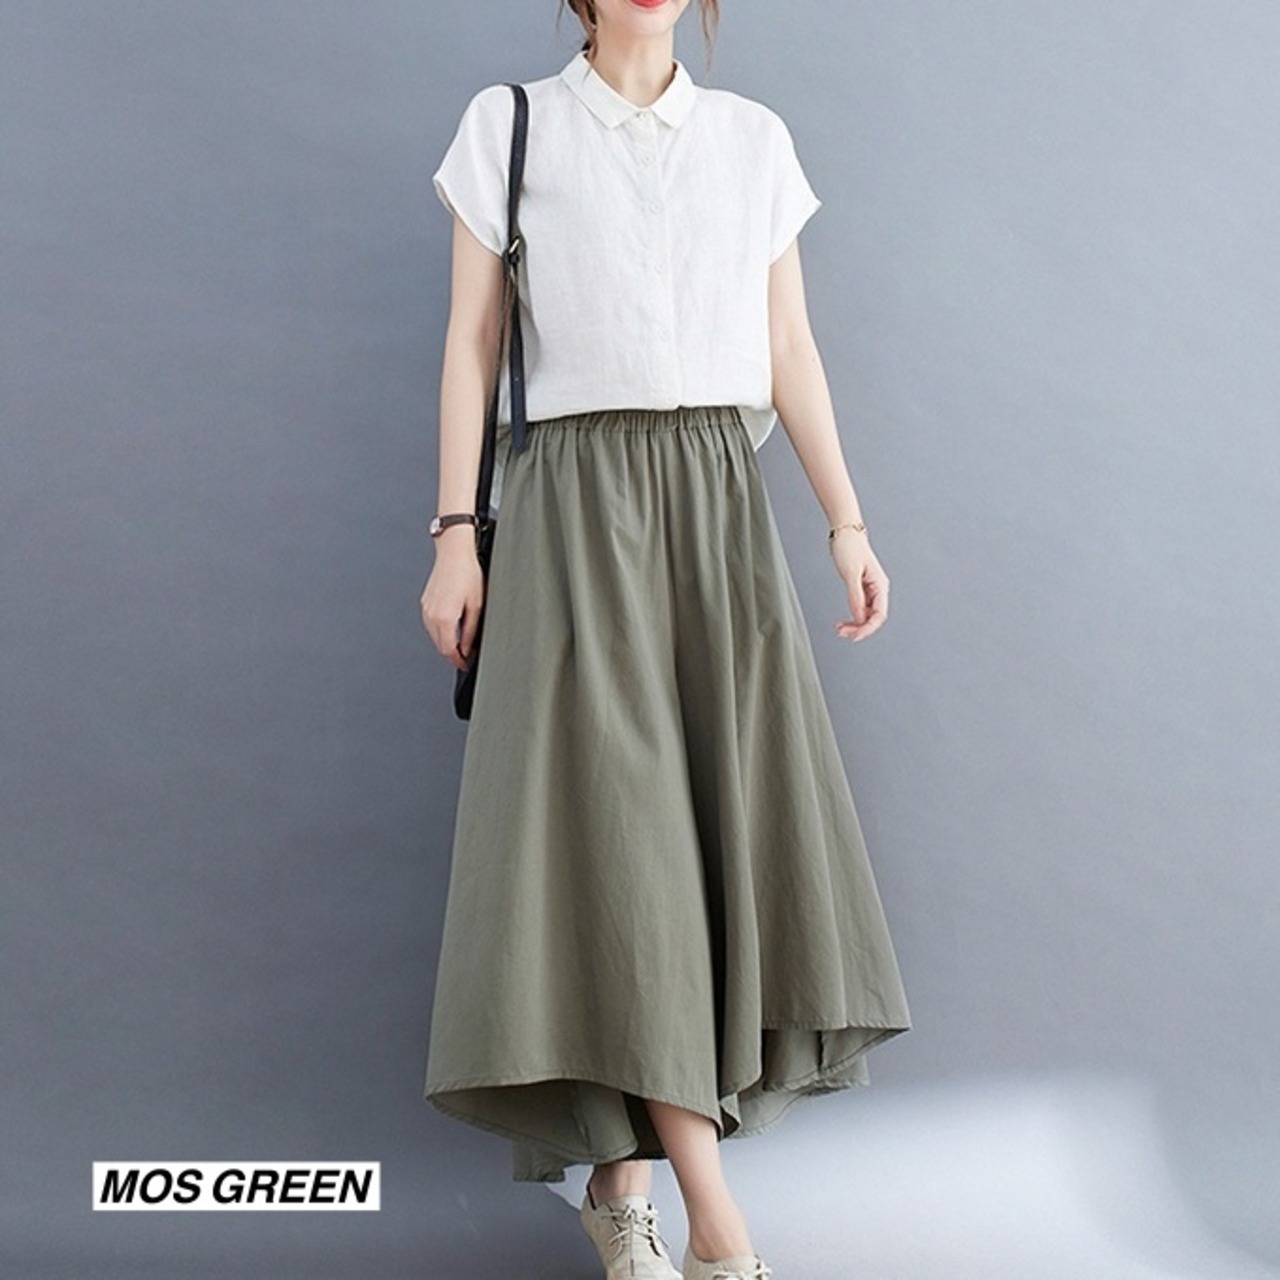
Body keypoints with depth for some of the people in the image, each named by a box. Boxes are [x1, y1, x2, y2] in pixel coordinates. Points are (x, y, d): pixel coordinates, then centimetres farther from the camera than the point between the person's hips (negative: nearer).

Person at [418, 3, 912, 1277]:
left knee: (731, 826, -5)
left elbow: (790, 350, 13)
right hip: (577, 499, -3)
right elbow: (471, 341, 3)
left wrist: (846, 522, 6)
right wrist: (455, 534, -4)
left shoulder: (754, 138, 13)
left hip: (721, 501, 3)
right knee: (618, 823, -12)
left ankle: (622, 1175, 9)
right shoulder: (509, 125, 6)